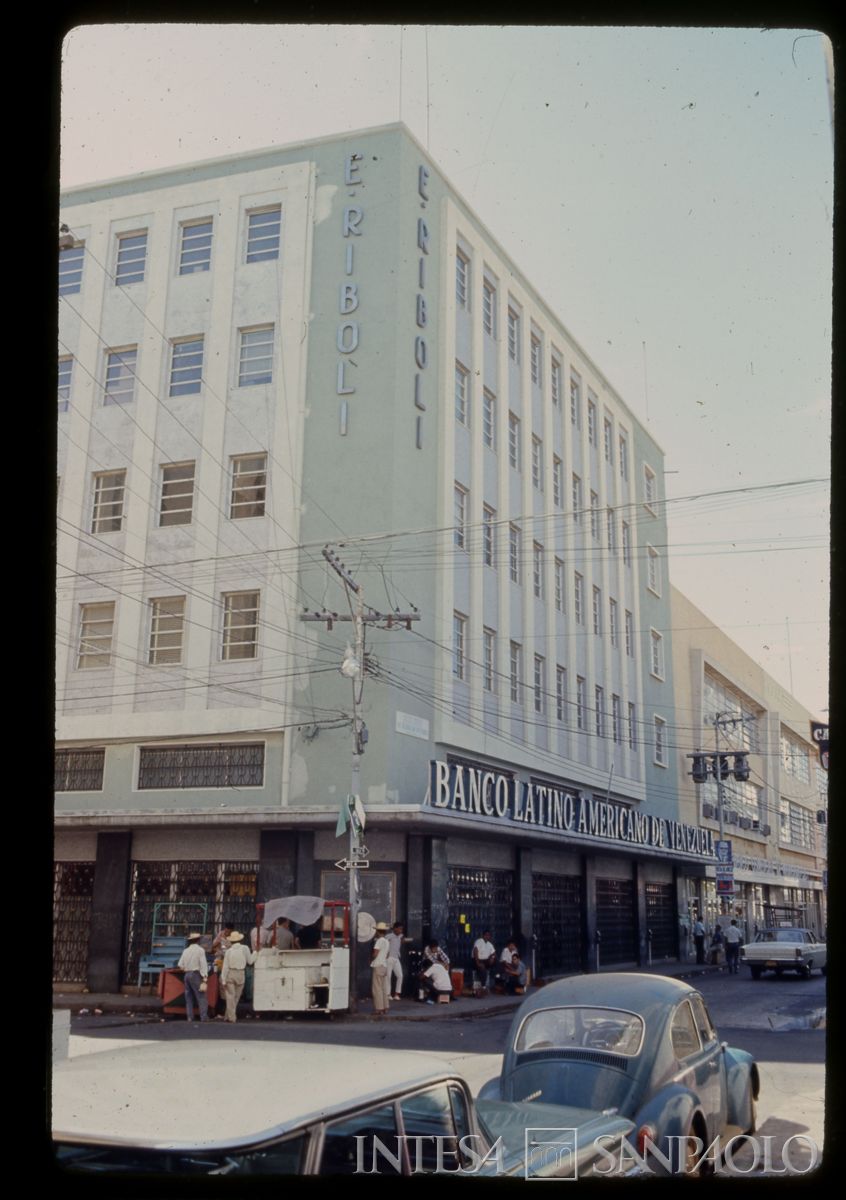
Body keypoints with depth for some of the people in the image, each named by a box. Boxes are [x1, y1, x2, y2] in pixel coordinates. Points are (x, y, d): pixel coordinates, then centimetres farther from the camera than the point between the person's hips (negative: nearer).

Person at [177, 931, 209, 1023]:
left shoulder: (185, 951, 9)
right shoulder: (200, 950, -6)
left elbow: (180, 965, 7)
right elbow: (203, 965, -12)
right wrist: (204, 978, -13)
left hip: (187, 974, 6)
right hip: (196, 975, -6)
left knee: (189, 997, 12)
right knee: (201, 997, -5)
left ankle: (190, 1017, 8)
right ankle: (204, 1017, -13)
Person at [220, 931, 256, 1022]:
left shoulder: (229, 951, -1)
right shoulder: (244, 948, -2)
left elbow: (225, 967, -3)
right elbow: (250, 961, 4)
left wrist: (223, 980, 1)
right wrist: (254, 952, 19)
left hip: (230, 974, 0)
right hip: (240, 974, 0)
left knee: (230, 996, 4)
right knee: (236, 997, 12)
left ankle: (231, 1017, 2)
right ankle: (228, 1016, 15)